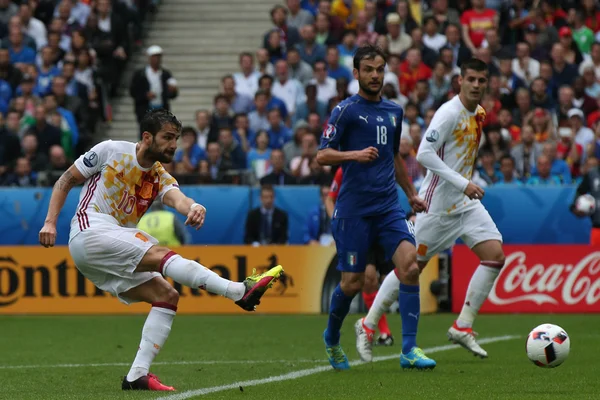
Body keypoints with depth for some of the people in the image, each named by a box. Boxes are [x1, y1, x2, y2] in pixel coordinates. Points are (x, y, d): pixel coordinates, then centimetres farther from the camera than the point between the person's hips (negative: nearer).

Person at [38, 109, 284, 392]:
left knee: (167, 295, -6)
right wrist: (50, 222, -7)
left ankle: (137, 376, -11)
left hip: (114, 257, 7)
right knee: (160, 254, -25)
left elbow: (176, 197, -15)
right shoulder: (110, 151, -1)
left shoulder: (160, 178, 9)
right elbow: (66, 180, 5)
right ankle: (240, 292, -39)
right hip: (90, 231, -7)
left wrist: (194, 207, -39)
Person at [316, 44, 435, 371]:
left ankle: (409, 350, -15)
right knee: (352, 282, -1)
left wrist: (411, 194, 32)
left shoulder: (393, 111, 16)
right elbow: (322, 156, -8)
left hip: (388, 206, 5)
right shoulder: (346, 110, -3)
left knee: (409, 265, -16)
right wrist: (355, 154, -24)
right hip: (354, 208, -5)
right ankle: (332, 338, 29)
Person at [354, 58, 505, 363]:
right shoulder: (449, 112, -18)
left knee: (495, 255, -8)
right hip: (437, 203, -7)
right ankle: (367, 327, 15)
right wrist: (463, 183, -27)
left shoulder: (479, 114, 8)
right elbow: (424, 154, -26)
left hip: (466, 202, 7)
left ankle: (462, 327, -1)